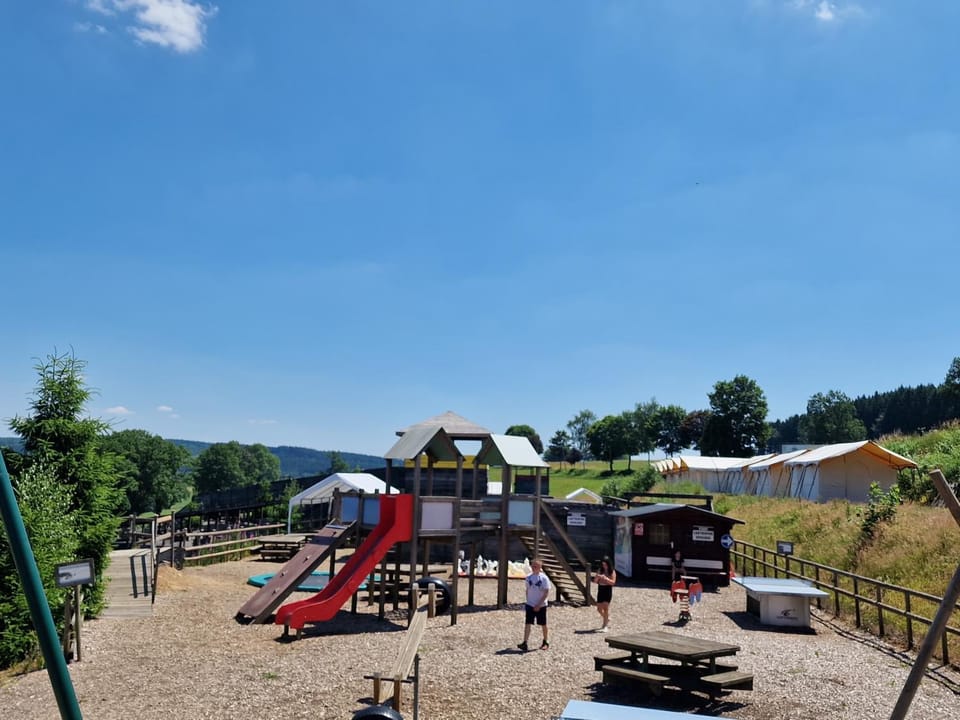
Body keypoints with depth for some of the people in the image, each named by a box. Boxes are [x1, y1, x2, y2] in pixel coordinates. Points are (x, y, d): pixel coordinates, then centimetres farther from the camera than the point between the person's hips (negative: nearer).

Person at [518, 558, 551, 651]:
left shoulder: (544, 578, -11)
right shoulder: (529, 577, 2)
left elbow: (546, 593, -13)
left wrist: (539, 604, -17)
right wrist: (528, 601, 10)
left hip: (541, 606, -3)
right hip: (530, 605, 3)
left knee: (543, 625, 9)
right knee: (527, 624, -7)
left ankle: (545, 643, 27)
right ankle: (524, 644, -11)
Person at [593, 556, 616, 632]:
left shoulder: (612, 572, -5)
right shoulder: (600, 571, 6)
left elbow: (613, 582, -12)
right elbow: (595, 581, 4)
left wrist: (605, 578, -25)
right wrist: (597, 577, -17)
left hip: (608, 591, -5)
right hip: (600, 590, 5)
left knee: (605, 607, -13)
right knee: (599, 608, 9)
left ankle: (605, 626, -6)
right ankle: (607, 619, 36)